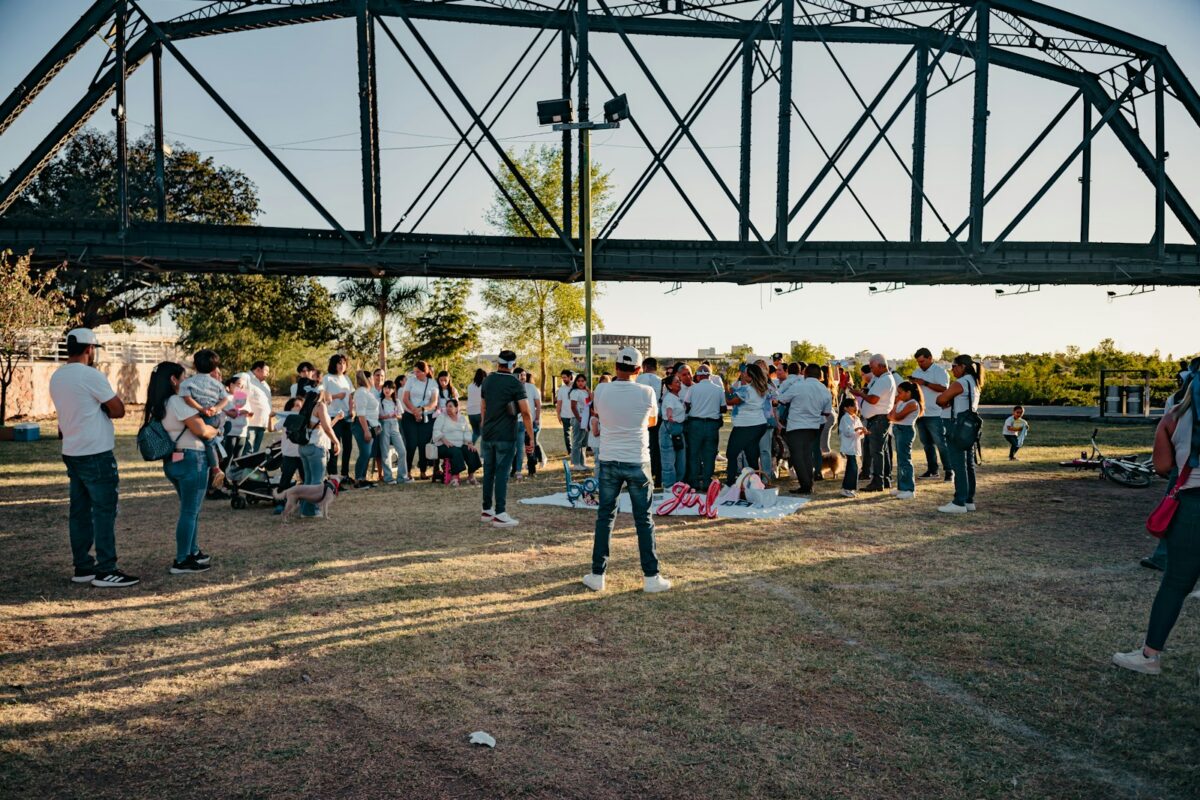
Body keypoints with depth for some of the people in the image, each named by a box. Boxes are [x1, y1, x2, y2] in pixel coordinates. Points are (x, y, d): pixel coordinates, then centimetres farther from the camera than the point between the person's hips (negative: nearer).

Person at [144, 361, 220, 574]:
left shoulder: (158, 405, 12)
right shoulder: (177, 401, -16)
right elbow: (201, 430, -20)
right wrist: (215, 430, 0)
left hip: (172, 461, 9)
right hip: (191, 460, -9)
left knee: (190, 509, 20)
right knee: (189, 511, -2)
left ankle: (193, 552, 30)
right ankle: (181, 562, 2)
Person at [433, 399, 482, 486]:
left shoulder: (462, 418, 17)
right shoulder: (441, 417, 4)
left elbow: (467, 432, 12)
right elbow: (437, 431, -6)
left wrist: (470, 443, -6)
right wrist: (445, 440, -22)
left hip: (461, 445, 5)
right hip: (445, 446, -4)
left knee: (472, 452, -22)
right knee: (456, 452, -35)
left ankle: (471, 475, -13)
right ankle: (454, 477, -37)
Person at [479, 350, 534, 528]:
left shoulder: (488, 380, 7)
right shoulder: (515, 384, -11)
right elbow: (525, 413, -16)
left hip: (488, 435, 6)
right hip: (505, 436, -6)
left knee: (488, 472, 12)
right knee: (502, 474, -4)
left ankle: (486, 511, 20)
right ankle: (500, 515, -3)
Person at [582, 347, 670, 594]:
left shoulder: (601, 391, -4)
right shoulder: (646, 392, -8)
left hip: (609, 462, 2)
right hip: (637, 463, -2)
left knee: (604, 518, 11)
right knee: (644, 520, 7)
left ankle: (597, 575, 15)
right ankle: (651, 577, 12)